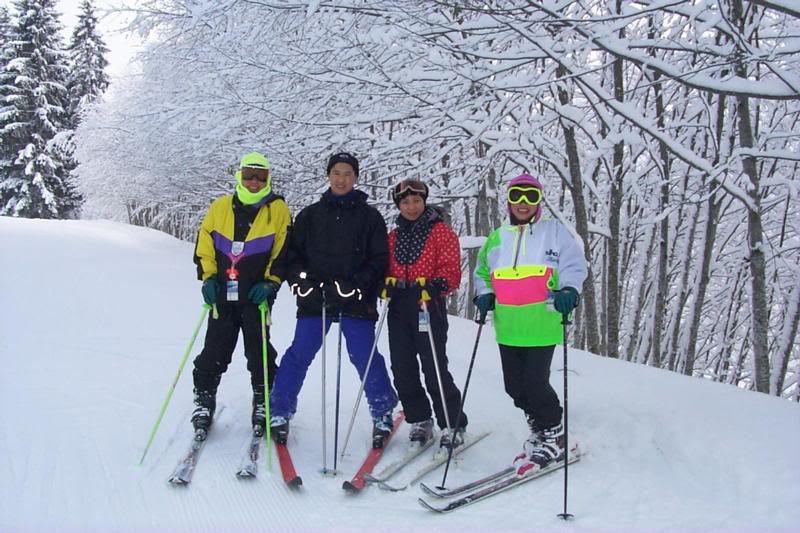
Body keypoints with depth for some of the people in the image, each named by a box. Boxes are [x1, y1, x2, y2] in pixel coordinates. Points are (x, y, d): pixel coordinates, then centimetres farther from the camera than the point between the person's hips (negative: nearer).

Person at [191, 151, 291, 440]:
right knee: (214, 351, 6)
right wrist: (208, 277, 2)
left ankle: (264, 402, 17)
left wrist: (271, 283, -8)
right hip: (223, 294, 2)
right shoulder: (221, 207, 8)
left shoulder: (278, 209, 0)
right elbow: (204, 242, 11)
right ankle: (204, 400, 19)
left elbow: (285, 251, -1)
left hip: (257, 295, -2)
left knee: (259, 351, 2)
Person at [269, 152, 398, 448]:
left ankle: (382, 415, 17)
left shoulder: (369, 217, 6)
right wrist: (302, 282, -7)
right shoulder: (310, 215, 12)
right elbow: (292, 253, 11)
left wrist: (353, 287, -12)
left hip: (356, 302, -1)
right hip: (314, 301, 2)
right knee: (299, 355, -1)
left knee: (365, 358, -1)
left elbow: (379, 260, 1)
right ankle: (279, 413, 12)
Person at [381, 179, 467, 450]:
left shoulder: (441, 231, 0)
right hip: (399, 308, 5)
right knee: (402, 370, 6)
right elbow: (386, 268, 19)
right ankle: (420, 421, 22)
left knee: (435, 369, -6)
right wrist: (386, 284, -3)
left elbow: (451, 270, -6)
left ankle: (453, 425, 7)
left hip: (429, 305, -5)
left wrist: (434, 286, -24)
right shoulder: (393, 236, 16)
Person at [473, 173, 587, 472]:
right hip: (508, 327, 5)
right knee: (515, 386, 8)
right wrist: (485, 295, 7)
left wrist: (568, 291, -20)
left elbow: (574, 265, -2)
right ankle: (540, 434, 28)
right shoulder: (496, 239, 16)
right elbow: (482, 272, 26)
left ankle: (554, 440, 11)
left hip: (541, 324, -5)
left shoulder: (554, 231, 5)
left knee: (535, 383, -9)